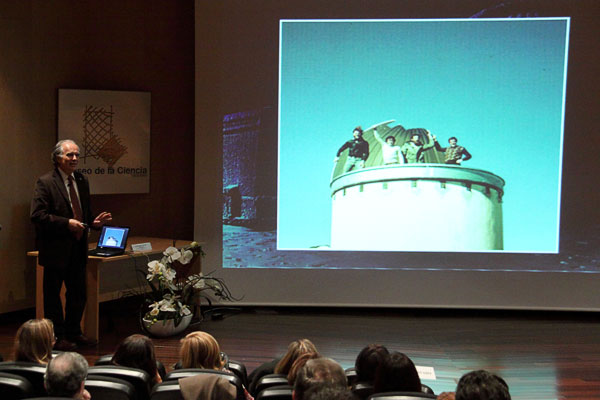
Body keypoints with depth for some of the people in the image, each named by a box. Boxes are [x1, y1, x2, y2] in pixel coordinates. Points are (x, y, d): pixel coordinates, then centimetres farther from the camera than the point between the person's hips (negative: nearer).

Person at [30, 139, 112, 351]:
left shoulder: (82, 181, 11)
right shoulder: (46, 182, -11)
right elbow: (37, 216, -18)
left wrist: (94, 222, 0)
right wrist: (66, 223, -23)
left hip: (78, 248, 7)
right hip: (56, 248, -7)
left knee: (78, 293, 15)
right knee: (52, 294, 5)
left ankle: (74, 333, 29)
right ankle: (57, 337, 16)